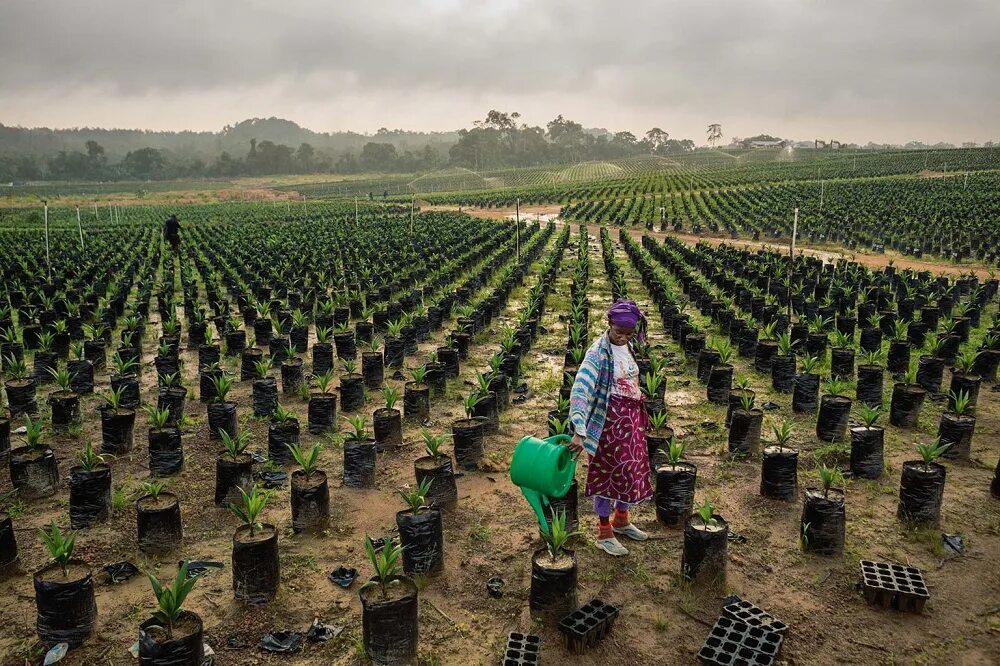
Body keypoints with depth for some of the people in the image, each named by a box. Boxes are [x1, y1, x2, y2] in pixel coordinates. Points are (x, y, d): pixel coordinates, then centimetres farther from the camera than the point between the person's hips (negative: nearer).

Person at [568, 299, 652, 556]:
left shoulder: (627, 347, 4)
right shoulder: (598, 352, -21)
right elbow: (580, 390, -30)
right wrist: (579, 431, -37)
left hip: (632, 418, 8)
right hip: (609, 420, -8)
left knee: (632, 469, 17)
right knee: (608, 473, 4)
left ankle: (621, 520, 38)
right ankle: (604, 533, 19)